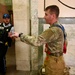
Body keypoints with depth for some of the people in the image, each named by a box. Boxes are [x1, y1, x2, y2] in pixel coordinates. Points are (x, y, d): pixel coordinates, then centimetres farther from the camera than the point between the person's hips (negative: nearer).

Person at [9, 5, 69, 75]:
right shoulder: (57, 26, 7)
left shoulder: (54, 30, -28)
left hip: (54, 61, -9)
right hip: (54, 58, 9)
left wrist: (20, 35, -24)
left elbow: (36, 41, -31)